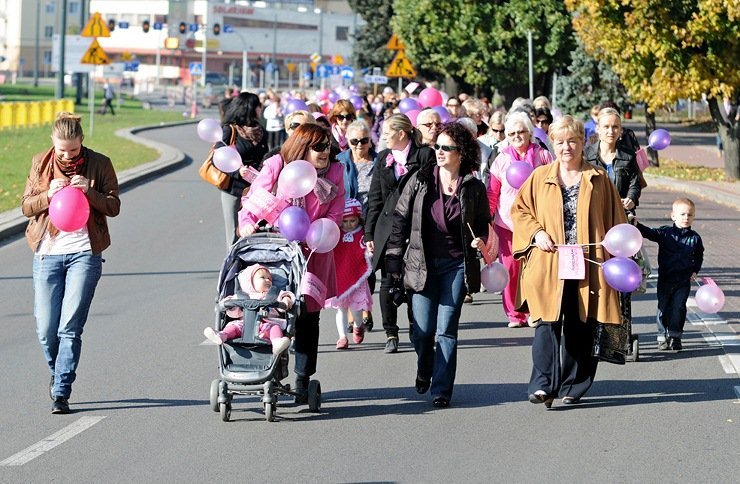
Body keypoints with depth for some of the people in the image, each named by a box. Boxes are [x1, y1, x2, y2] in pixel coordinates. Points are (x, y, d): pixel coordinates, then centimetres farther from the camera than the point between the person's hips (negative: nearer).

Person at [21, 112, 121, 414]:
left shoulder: (99, 164, 1)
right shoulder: (41, 163, 6)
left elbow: (114, 207, 1)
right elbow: (26, 206, 5)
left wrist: (90, 192, -16)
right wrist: (49, 195, -14)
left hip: (84, 252, -2)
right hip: (47, 253, 2)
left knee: (70, 327, -8)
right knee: (46, 329, 2)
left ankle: (61, 393, -2)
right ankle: (58, 374, 30)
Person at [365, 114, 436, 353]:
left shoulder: (424, 155, -2)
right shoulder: (383, 158, 12)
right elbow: (375, 197, 13)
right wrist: (370, 232, 8)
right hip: (388, 225, 4)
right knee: (388, 282, 2)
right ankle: (391, 334, 9)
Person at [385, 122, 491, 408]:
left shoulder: (473, 188, 0)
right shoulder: (420, 180, 0)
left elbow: (483, 224, 12)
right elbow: (400, 218, 3)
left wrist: (480, 241, -10)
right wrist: (394, 257, -1)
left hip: (456, 266, -1)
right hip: (422, 264, 1)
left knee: (446, 330, -3)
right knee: (422, 329, 1)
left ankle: (441, 389, 3)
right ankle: (424, 371, 31)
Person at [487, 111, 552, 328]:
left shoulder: (543, 157, 5)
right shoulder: (501, 160, 8)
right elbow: (492, 193, 8)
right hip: (507, 222, 1)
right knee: (510, 267, -1)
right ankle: (514, 314, 7)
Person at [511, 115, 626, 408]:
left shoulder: (599, 180, 9)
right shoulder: (540, 177, 9)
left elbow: (615, 220, 12)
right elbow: (519, 209, 13)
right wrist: (536, 233, -4)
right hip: (548, 266, -1)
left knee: (580, 329, 3)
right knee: (548, 324, -13)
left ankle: (572, 387, 14)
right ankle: (544, 385, -17)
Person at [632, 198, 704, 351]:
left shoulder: (695, 238, 2)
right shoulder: (665, 233, -3)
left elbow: (699, 256, 16)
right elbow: (650, 233, -15)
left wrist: (695, 271, 3)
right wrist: (637, 225, -30)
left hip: (683, 280, 0)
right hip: (665, 278, 0)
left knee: (679, 307, -3)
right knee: (663, 307, 4)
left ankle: (675, 337, 7)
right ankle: (663, 337, 14)